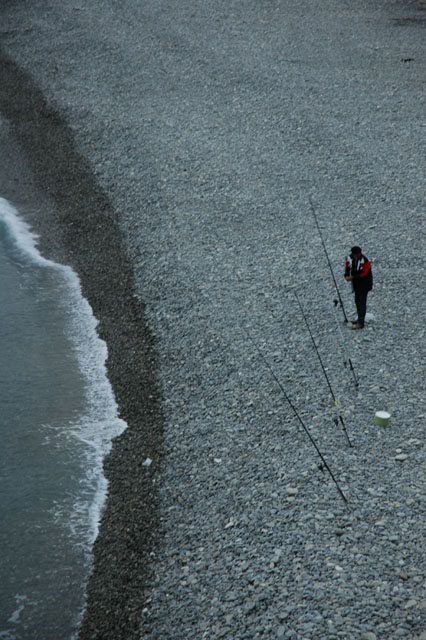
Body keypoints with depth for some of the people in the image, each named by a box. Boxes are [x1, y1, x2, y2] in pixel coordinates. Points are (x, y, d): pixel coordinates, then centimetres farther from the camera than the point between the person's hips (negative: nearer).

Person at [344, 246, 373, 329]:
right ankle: (360, 319, 35)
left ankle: (360, 323, -12)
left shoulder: (365, 261, -26)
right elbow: (347, 267, 7)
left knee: (362, 302, -10)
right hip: (356, 283, 8)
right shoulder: (350, 258, -6)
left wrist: (353, 277, -29)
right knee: (357, 301, 19)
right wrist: (346, 275, -12)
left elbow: (364, 274, -27)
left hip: (364, 283, -8)